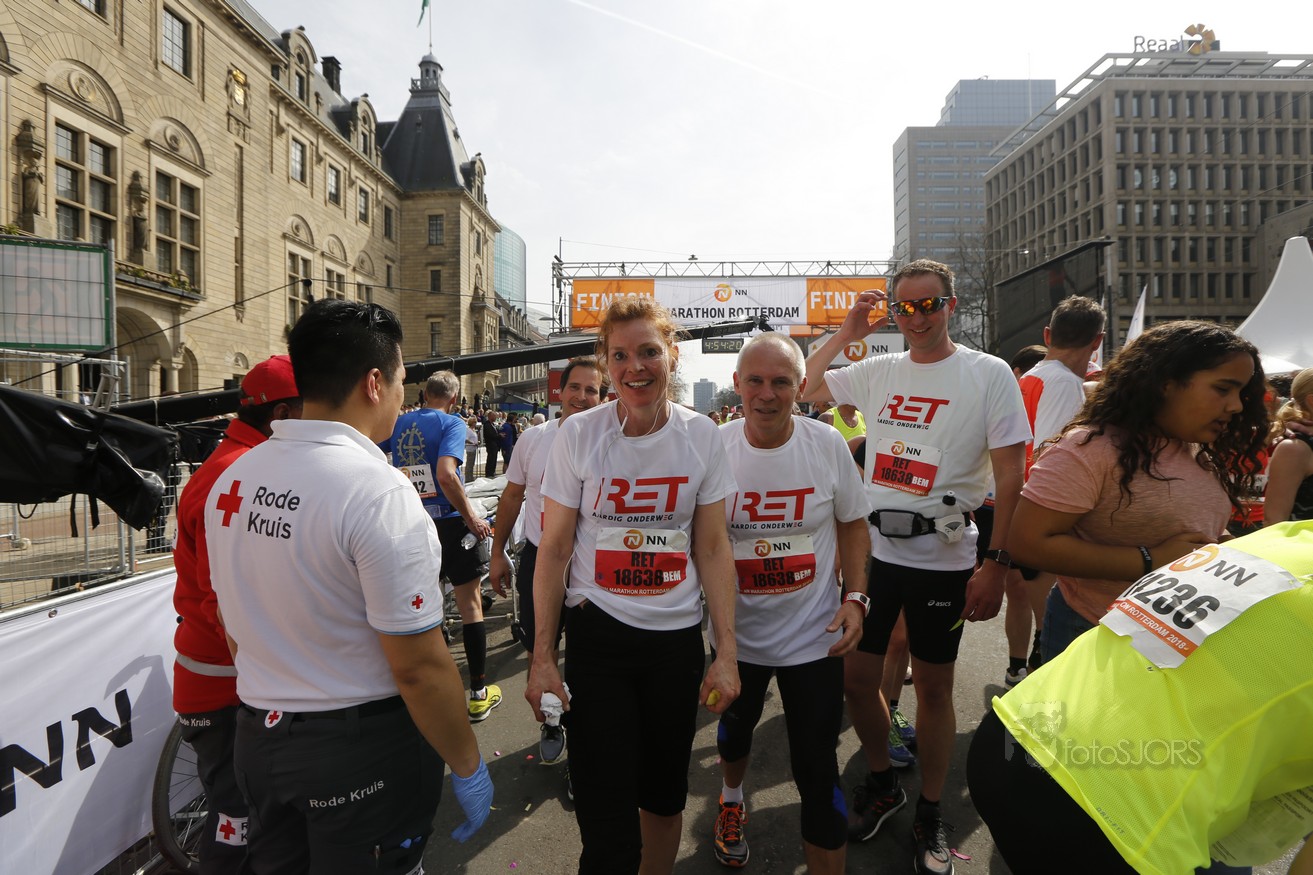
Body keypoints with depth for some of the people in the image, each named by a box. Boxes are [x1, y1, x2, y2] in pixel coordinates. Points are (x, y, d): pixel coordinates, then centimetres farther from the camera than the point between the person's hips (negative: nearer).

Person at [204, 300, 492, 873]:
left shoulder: (233, 479, -1)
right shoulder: (381, 492, -25)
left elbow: (232, 626, 10)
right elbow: (419, 668, -23)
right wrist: (467, 767, -10)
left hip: (257, 734, 7)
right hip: (361, 749, -6)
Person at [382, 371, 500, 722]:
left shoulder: (398, 423, 7)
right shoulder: (452, 423, -10)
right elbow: (446, 474, -24)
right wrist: (472, 518, -16)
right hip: (447, 522, -5)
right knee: (471, 604, 5)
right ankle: (479, 693, 11)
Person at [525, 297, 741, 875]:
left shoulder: (701, 437, -4)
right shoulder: (578, 434, -8)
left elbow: (713, 549, 1)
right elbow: (554, 550, -4)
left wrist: (726, 652, -2)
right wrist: (542, 657, -5)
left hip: (678, 638, 2)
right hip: (595, 637, -2)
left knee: (665, 795, 19)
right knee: (607, 819, 3)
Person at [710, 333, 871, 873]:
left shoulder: (828, 445, -12)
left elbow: (853, 523, 1)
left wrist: (855, 596, -9)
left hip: (814, 636, -1)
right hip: (735, 631, 2)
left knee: (817, 768, 4)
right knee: (735, 729, 27)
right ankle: (732, 797, 61)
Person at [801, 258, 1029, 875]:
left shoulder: (988, 374, -5)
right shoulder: (876, 372, 5)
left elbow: (1011, 475, -8)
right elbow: (803, 389, 15)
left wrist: (997, 563, -13)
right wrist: (844, 334, 4)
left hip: (942, 557, -3)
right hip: (871, 549, 4)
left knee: (933, 687, 11)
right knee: (856, 677, 11)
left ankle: (929, 813, 33)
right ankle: (882, 784, 37)